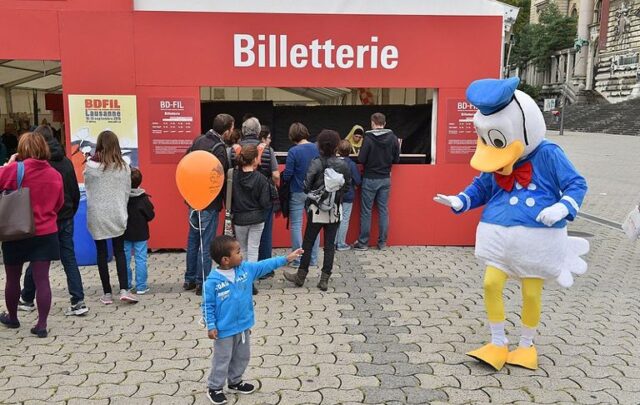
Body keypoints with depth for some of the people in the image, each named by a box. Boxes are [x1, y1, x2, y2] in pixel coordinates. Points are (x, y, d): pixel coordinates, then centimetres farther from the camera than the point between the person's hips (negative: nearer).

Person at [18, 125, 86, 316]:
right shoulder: (66, 161, 5)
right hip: (66, 218, 4)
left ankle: (27, 299, 27)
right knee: (69, 259, 5)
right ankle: (78, 301, -1)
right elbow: (76, 192, 9)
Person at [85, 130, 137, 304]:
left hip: (97, 216, -1)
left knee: (102, 253, 8)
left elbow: (87, 189, 4)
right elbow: (127, 192, 4)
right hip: (117, 215, 1)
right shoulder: (123, 167, -4)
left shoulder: (90, 167, -8)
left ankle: (107, 293, 13)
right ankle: (124, 290, 0)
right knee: (119, 252, 11)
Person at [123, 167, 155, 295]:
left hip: (124, 233, 2)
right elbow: (150, 215, -6)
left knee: (125, 259, 10)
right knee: (140, 259, 3)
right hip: (140, 233, -1)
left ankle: (126, 286, 16)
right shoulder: (143, 198, -11)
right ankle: (141, 286, 4)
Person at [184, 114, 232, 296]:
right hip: (209, 203, -8)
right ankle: (202, 284, 8)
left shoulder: (199, 140, 4)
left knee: (193, 240, 17)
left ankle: (189, 279, 27)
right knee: (206, 244, 1)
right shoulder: (219, 149, -20)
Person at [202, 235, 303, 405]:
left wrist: (286, 258, -1)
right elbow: (207, 305, -14)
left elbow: (265, 265, 2)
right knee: (222, 360, 10)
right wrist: (211, 326, -16)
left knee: (242, 357, 22)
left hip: (243, 325, 6)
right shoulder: (213, 281, -21)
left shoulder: (246, 268, -6)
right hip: (224, 329, -6)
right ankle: (214, 388, 30)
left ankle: (235, 382, 44)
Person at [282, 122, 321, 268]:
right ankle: (313, 259, 19)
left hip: (297, 193, -4)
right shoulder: (316, 149, -3)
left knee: (296, 226, 6)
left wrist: (285, 177, 8)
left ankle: (298, 260, 10)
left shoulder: (293, 151, -16)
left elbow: (287, 175, -14)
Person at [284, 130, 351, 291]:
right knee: (330, 245, 8)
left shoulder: (316, 163, -12)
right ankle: (324, 279, 12)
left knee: (308, 243, 9)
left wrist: (314, 193, 7)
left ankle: (301, 276, 19)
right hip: (335, 211, 3)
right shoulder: (343, 165, -2)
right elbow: (347, 186, 5)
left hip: (317, 210, -3)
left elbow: (306, 186, -13)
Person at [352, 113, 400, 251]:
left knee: (366, 211, 5)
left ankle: (363, 242, 10)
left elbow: (361, 159, -15)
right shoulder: (393, 138, -4)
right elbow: (396, 159, 0)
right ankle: (382, 242, 14)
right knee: (384, 210, 10)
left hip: (370, 179, -3)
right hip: (386, 179, 3)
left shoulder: (368, 138, -15)